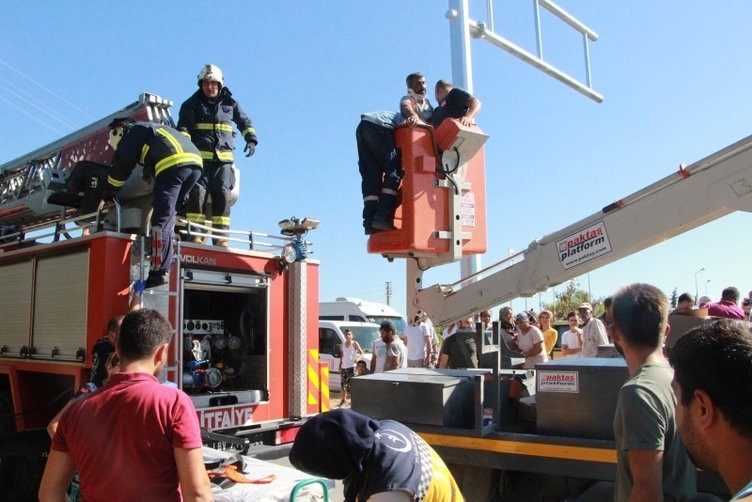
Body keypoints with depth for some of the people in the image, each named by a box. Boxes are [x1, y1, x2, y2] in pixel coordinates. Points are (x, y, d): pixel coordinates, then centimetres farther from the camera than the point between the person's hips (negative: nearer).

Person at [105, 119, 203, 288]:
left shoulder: (132, 132, 17)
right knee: (169, 212, 19)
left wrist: (107, 196, 19)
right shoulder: (151, 128, 40)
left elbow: (120, 169, 10)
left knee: (162, 218, -8)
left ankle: (160, 271, -15)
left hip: (172, 165, -8)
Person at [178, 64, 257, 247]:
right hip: (200, 156, -1)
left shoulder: (230, 103, 16)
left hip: (224, 158, 2)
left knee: (222, 193, -8)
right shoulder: (192, 104, 10)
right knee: (198, 191, -14)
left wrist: (251, 139, 6)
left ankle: (220, 236, -6)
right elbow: (183, 127, 1)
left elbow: (245, 122, 24)